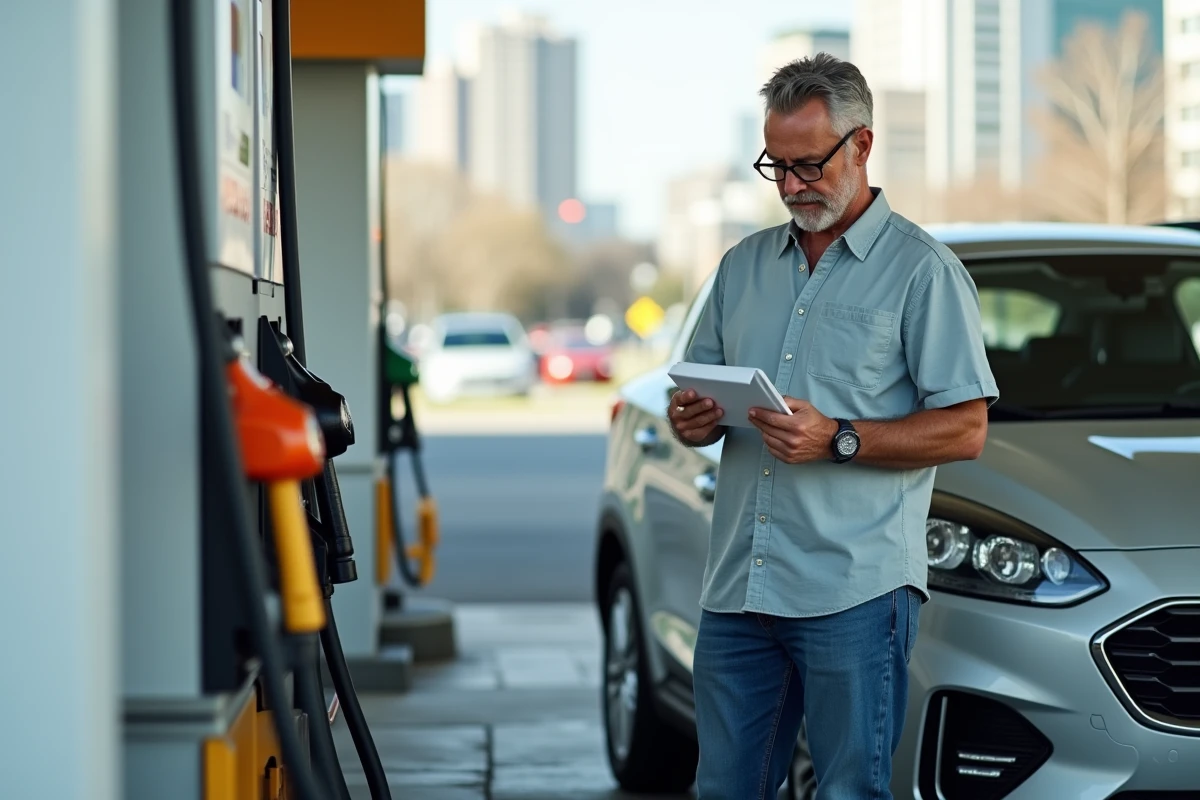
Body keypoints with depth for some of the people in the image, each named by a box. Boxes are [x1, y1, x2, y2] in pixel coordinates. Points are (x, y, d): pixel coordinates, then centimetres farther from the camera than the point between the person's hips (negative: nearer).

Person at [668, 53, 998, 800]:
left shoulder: (922, 269, -1)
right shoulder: (745, 264, 17)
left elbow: (965, 430, -7)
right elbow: (699, 390, 23)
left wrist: (836, 440, -17)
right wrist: (691, 421, -1)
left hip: (855, 590, -5)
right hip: (737, 584, 6)